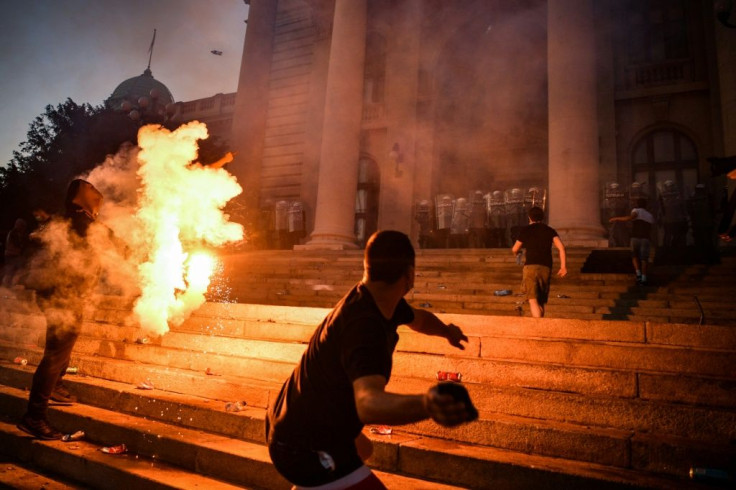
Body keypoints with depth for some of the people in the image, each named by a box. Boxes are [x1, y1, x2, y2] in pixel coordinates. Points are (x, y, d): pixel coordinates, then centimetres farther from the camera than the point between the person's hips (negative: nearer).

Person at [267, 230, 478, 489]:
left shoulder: (382, 302, -4)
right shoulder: (364, 324, -34)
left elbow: (417, 317, 20)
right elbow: (368, 402, -51)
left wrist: (447, 330, 37)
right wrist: (426, 405, -68)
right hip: (306, 449, -10)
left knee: (361, 449, 36)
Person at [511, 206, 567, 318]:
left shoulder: (525, 230, 9)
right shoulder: (550, 230, 16)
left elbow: (514, 250, 15)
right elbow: (561, 247, 1)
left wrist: (517, 252, 39)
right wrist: (563, 266, 0)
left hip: (531, 266, -3)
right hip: (546, 268, 3)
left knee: (533, 300, -12)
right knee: (541, 302, 15)